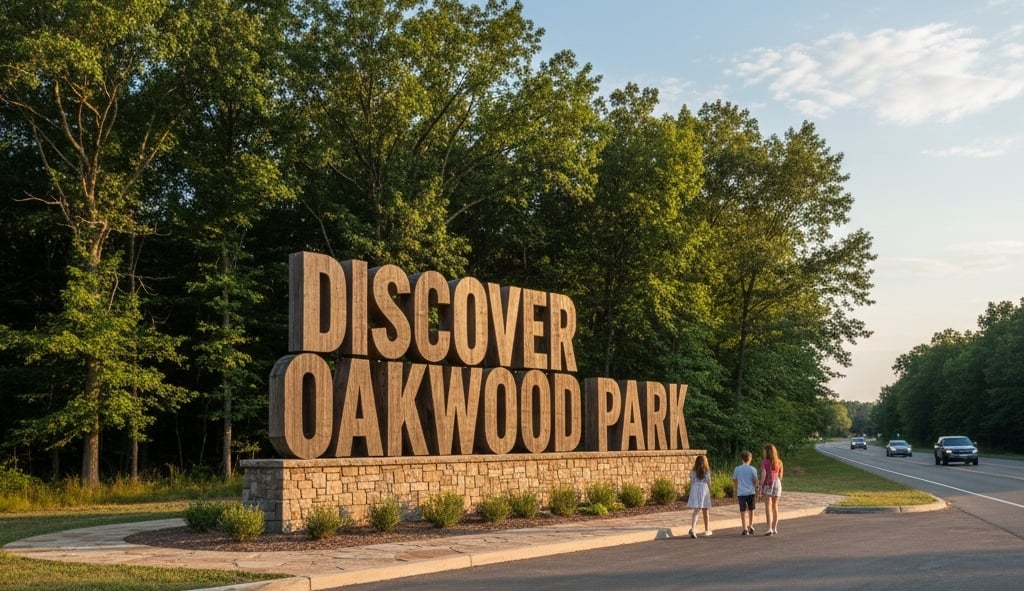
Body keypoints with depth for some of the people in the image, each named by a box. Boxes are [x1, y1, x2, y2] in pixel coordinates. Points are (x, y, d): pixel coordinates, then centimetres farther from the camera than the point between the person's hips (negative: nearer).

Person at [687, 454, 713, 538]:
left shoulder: (693, 471, 4)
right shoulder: (707, 471, -2)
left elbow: (691, 483, 5)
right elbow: (708, 483, 0)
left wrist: (692, 493, 12)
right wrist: (710, 492, 11)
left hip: (695, 491, 1)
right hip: (704, 490, -1)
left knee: (696, 511, -4)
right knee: (706, 511, 15)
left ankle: (692, 528, -26)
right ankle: (707, 530, 26)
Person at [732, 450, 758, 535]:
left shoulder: (737, 469, 0)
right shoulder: (753, 469, -3)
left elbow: (734, 481, 4)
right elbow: (755, 481, -1)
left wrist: (734, 491, 16)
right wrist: (756, 492, 11)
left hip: (741, 493, 0)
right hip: (751, 492, 1)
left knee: (743, 511, 2)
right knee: (751, 510, 16)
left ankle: (745, 529, 0)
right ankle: (750, 527, 23)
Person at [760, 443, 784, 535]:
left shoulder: (764, 462, -10)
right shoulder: (779, 462, 5)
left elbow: (763, 475, -13)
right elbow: (780, 475, 9)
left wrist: (761, 487, -8)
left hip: (768, 484, -5)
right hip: (777, 484, 5)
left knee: (768, 507, -5)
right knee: (775, 506, 14)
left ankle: (770, 529, -15)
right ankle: (775, 528, 16)